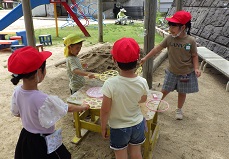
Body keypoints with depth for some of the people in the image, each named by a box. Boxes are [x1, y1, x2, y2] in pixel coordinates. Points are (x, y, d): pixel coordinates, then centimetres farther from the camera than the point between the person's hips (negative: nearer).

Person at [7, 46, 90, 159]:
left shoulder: (17, 91, -15)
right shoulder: (44, 99, -34)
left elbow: (16, 113, 2)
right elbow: (67, 108, -17)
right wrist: (82, 107, 1)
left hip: (25, 137, 7)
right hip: (43, 142, -6)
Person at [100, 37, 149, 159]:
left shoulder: (110, 84, -29)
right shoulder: (142, 82, -19)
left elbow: (105, 110, -18)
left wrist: (103, 127, -1)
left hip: (119, 128, -3)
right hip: (138, 124, 3)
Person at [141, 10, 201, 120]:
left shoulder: (191, 41, -15)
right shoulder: (169, 38, -10)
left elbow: (194, 55, -4)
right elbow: (158, 48, -3)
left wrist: (196, 68, -16)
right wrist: (146, 58, -1)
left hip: (186, 73, -1)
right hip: (172, 72, 1)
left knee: (182, 92, 14)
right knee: (165, 90, 11)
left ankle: (179, 110, 36)